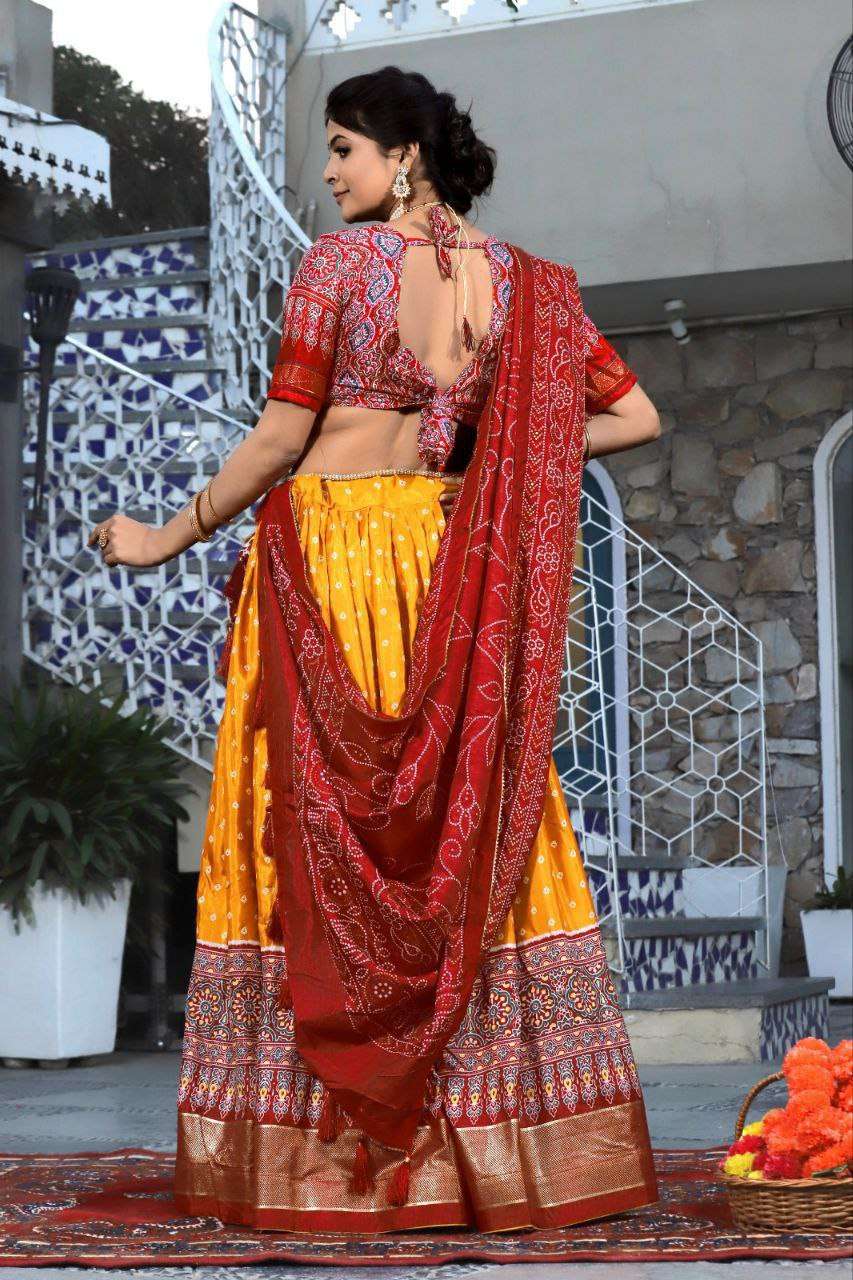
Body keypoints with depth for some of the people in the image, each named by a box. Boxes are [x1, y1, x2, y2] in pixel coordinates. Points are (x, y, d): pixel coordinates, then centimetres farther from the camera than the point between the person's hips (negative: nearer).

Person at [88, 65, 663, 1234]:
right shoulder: (520, 281, 5)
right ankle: (500, 1141, 7)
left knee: (315, 840, 0)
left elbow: (280, 438, -9)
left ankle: (319, 1148, 1)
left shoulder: (341, 260, -7)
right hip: (448, 568, 4)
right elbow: (637, 416, 5)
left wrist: (168, 540, 2)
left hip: (325, 550, -4)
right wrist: (487, 462, 10)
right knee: (470, 833, 7)